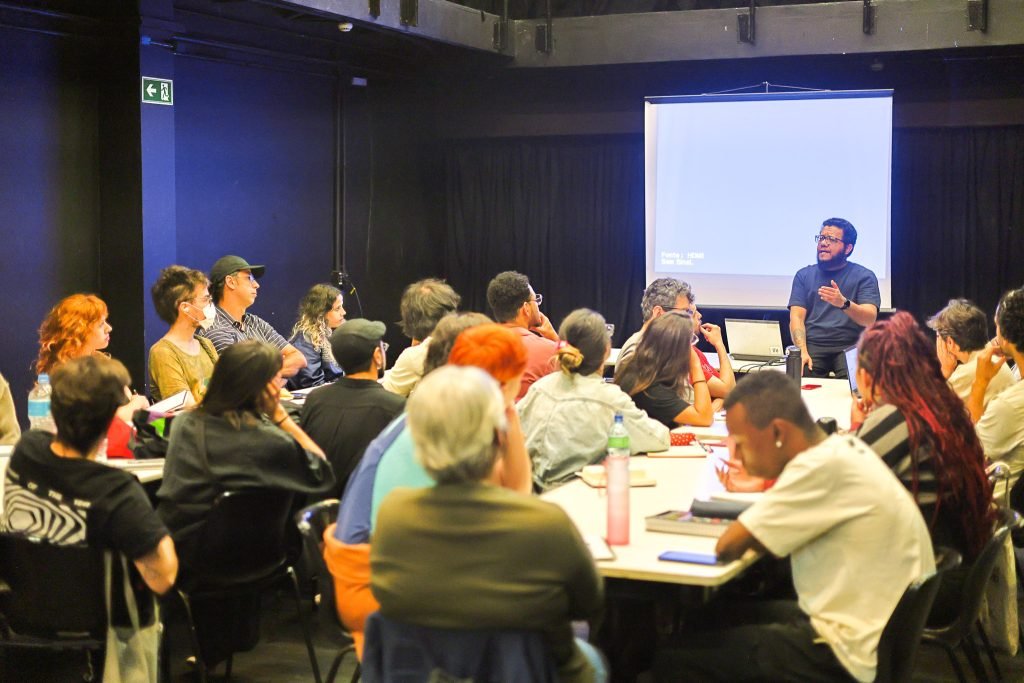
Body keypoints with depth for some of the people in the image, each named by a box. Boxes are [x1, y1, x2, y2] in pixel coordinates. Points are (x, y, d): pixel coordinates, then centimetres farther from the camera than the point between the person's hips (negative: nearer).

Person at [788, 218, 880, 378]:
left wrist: (843, 303, -27)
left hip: (850, 346, -1)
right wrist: (802, 352, -14)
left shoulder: (864, 276, 7)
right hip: (813, 345, 1)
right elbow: (796, 317, 4)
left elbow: (870, 319, -7)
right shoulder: (804, 275, 15)